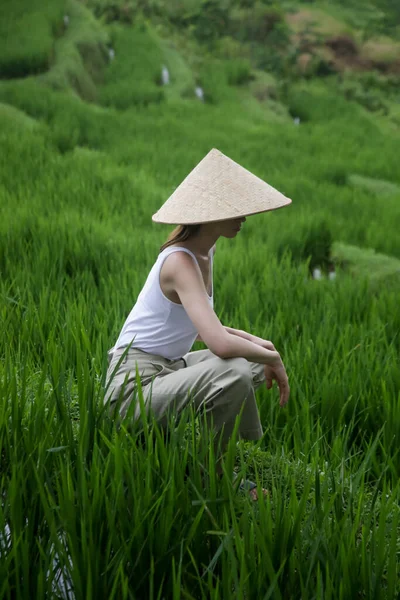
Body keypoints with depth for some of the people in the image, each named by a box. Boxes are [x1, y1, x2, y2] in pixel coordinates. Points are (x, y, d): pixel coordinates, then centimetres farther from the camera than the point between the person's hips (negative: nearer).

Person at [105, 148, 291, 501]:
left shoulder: (206, 253, 8)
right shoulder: (180, 262, -22)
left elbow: (206, 327, 17)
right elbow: (220, 343, -34)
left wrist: (258, 343, 2)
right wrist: (272, 357, -16)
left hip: (167, 369, 11)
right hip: (135, 385, -11)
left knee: (255, 362, 16)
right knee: (233, 374, -32)